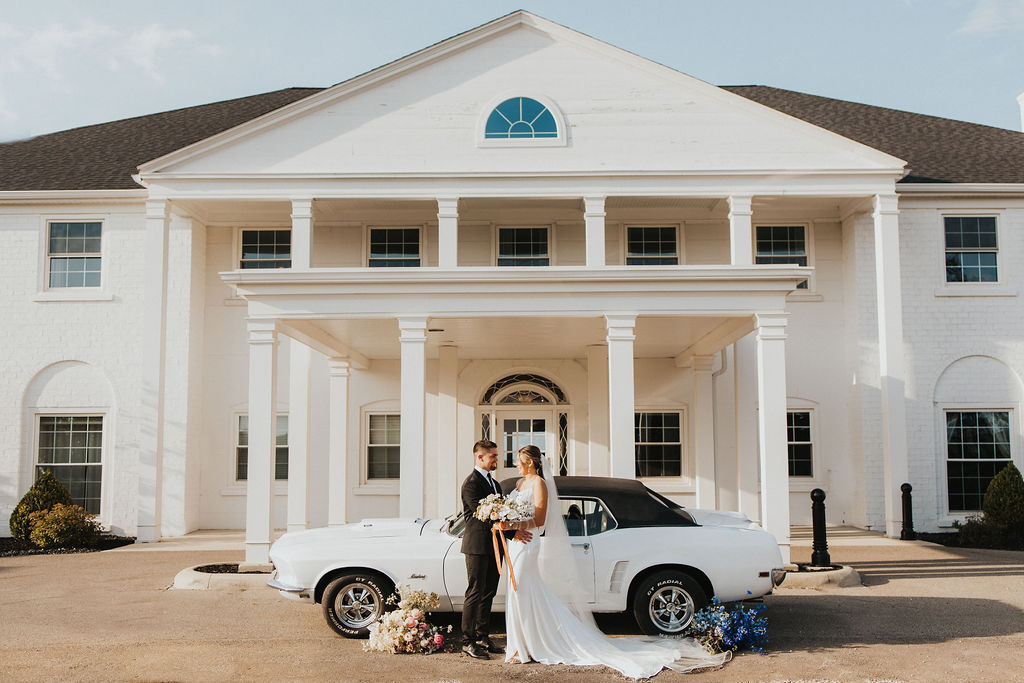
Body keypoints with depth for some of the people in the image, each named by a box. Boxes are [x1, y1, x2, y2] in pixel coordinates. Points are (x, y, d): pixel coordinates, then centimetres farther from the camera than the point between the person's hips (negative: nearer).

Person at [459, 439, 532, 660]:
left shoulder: (494, 483, 18)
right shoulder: (471, 483, -13)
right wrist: (512, 533, -25)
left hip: (493, 547, 9)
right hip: (478, 546, -9)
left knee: (488, 594, 12)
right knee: (475, 594, -5)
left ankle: (483, 637, 20)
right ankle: (468, 642, 1)